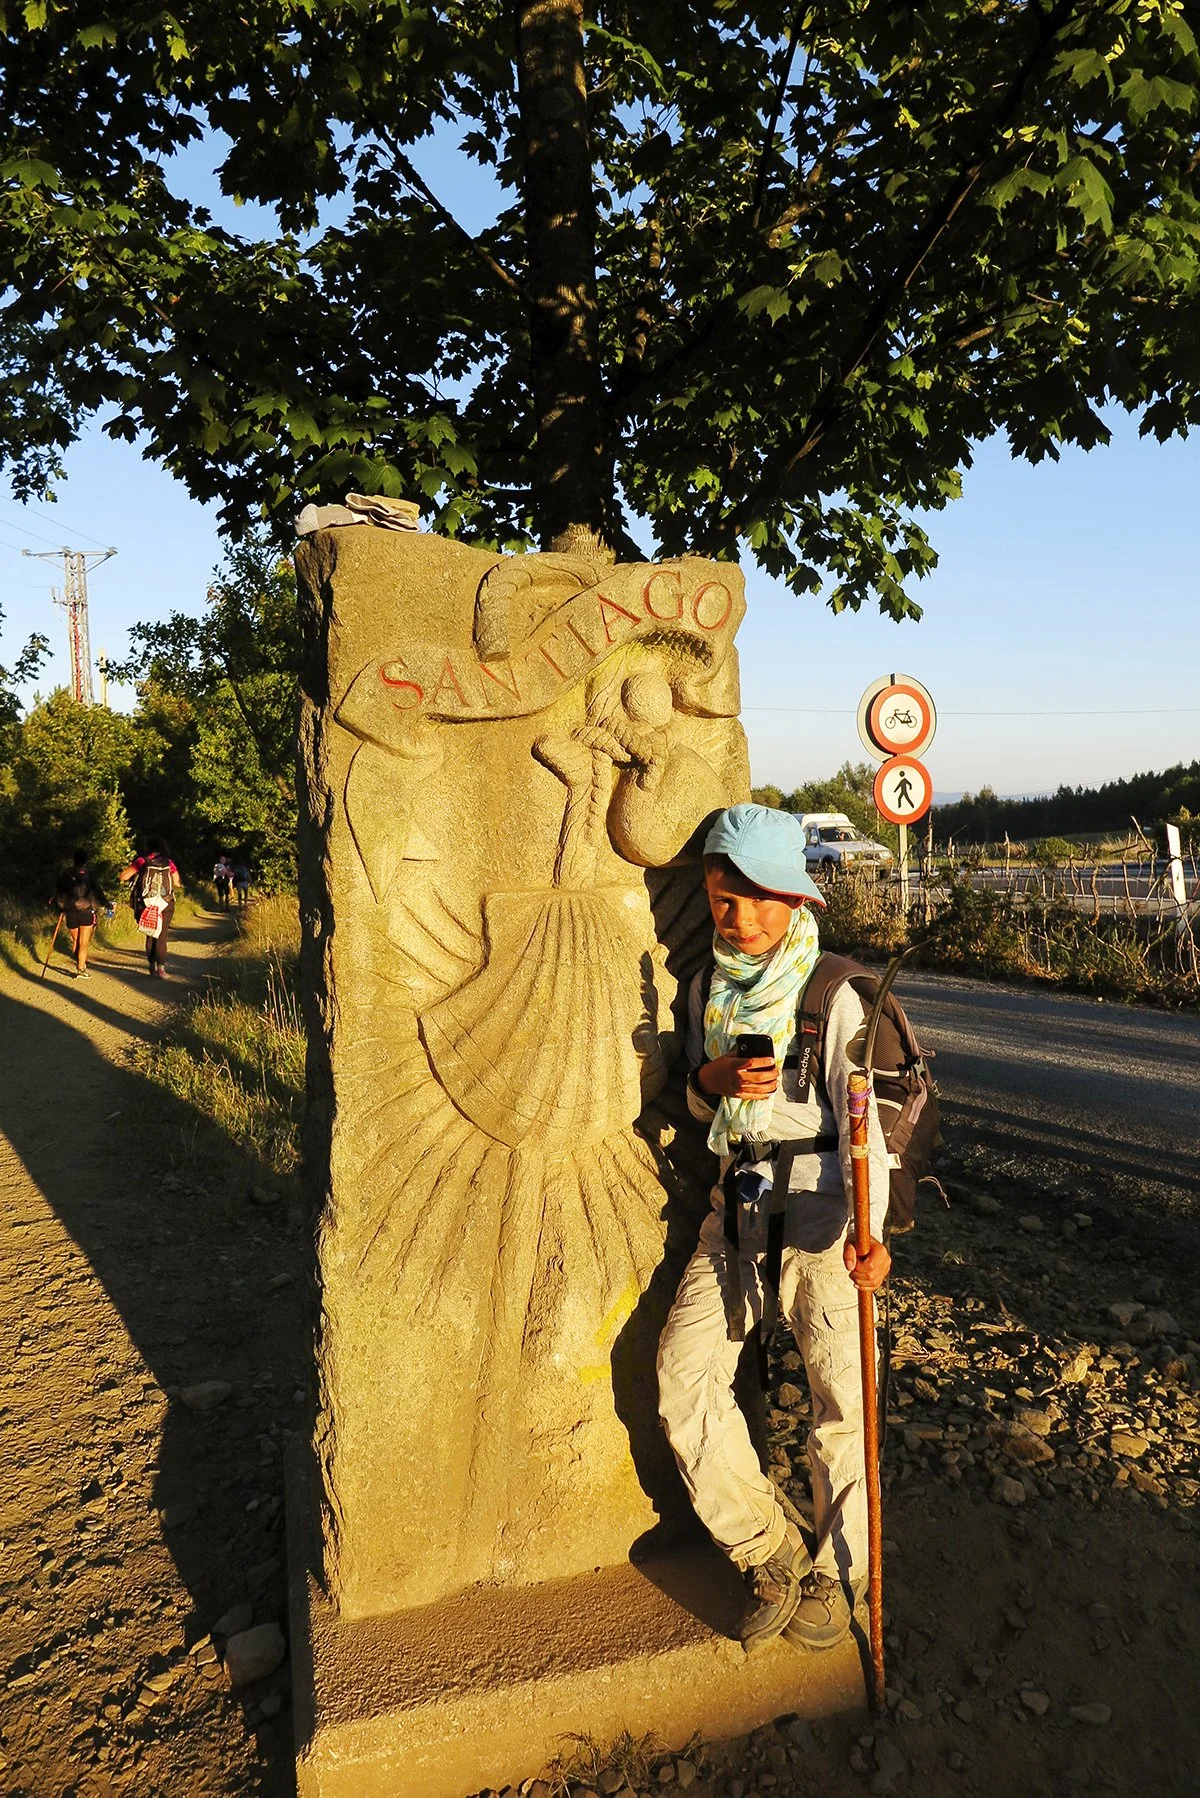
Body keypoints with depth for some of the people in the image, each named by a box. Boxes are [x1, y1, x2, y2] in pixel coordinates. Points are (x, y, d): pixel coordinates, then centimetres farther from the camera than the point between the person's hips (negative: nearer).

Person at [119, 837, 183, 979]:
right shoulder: (169, 863, 0)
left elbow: (122, 876, -4)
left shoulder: (142, 861, -4)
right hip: (166, 905, 0)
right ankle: (161, 966, -6)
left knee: (150, 935, 15)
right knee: (161, 937, 7)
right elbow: (178, 884, 9)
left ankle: (153, 965, 13)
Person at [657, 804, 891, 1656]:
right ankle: (772, 1551, 14)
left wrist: (867, 1229, -28)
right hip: (738, 1194, 5)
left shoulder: (833, 993, -9)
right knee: (685, 1372, -5)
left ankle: (837, 1569, 24)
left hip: (821, 1193, -4)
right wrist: (713, 1079, -8)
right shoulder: (707, 984, 7)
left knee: (840, 1388, -2)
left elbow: (862, 1114, -14)